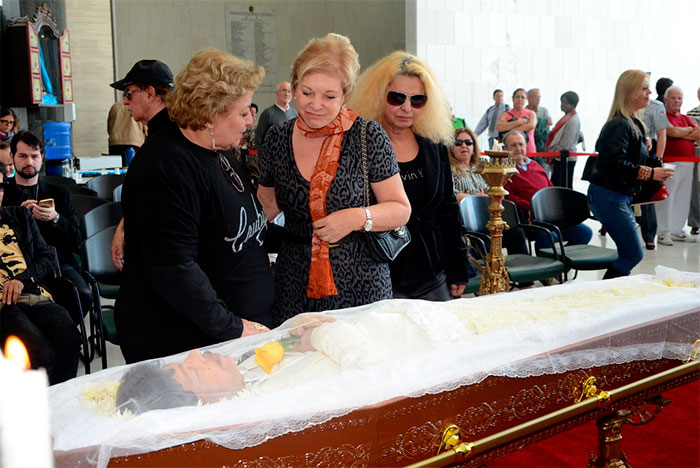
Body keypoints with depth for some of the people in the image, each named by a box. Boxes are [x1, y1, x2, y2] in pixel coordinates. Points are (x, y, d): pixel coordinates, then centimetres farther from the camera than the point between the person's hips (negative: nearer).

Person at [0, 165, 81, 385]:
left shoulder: (20, 215, 25)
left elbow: (47, 257, 18)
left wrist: (22, 279, -1)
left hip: (38, 297, 3)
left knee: (69, 339, -30)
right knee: (41, 352, -33)